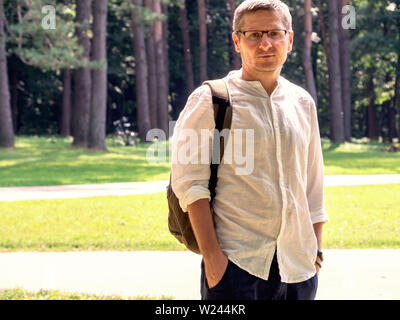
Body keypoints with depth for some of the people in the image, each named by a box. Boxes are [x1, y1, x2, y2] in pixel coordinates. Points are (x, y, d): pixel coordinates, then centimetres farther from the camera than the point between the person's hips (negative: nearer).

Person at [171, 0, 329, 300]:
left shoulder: (302, 103, 14)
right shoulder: (209, 101, -2)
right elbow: (189, 182, -7)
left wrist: (316, 250, 14)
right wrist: (210, 253, -14)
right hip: (235, 263, -5)